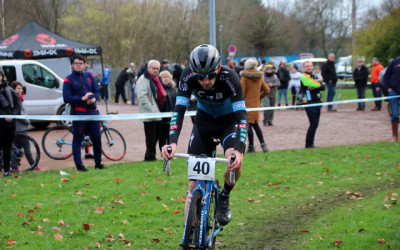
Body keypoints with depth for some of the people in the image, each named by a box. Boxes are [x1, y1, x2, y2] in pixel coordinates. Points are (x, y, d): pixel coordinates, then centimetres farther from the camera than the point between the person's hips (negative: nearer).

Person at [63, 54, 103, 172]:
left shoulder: (90, 76, 14)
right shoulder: (69, 80, 0)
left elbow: (97, 91, 14)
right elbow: (66, 98, -7)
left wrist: (94, 98, -9)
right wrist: (82, 98, -15)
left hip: (92, 111, 4)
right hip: (79, 112, -4)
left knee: (97, 138, 3)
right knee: (77, 140, -1)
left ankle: (98, 163, 16)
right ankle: (79, 165, 4)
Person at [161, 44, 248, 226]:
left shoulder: (229, 78, -32)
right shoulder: (188, 76, -25)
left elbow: (241, 115, -37)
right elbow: (179, 110, -28)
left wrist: (239, 150, -52)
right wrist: (172, 142, -45)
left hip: (229, 120, -2)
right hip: (204, 121, 2)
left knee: (234, 161, -32)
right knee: (195, 182, -8)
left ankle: (224, 197, -1)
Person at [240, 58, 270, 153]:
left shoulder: (245, 77, -9)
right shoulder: (259, 77, 7)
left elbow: (242, 92, -12)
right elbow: (267, 90, 9)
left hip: (247, 103, -6)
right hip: (256, 103, 6)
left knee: (249, 124, -1)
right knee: (256, 125, 15)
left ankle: (251, 147, 1)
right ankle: (263, 144, 7)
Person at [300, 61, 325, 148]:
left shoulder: (314, 77, 19)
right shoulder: (304, 77, -8)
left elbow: (323, 87, 3)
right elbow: (318, 85, -20)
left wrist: (314, 87, -12)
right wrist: (317, 85, 0)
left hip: (317, 103, 8)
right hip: (310, 104, -8)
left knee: (315, 125, 9)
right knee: (313, 124, -12)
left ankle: (310, 144, 16)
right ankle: (308, 144, -6)